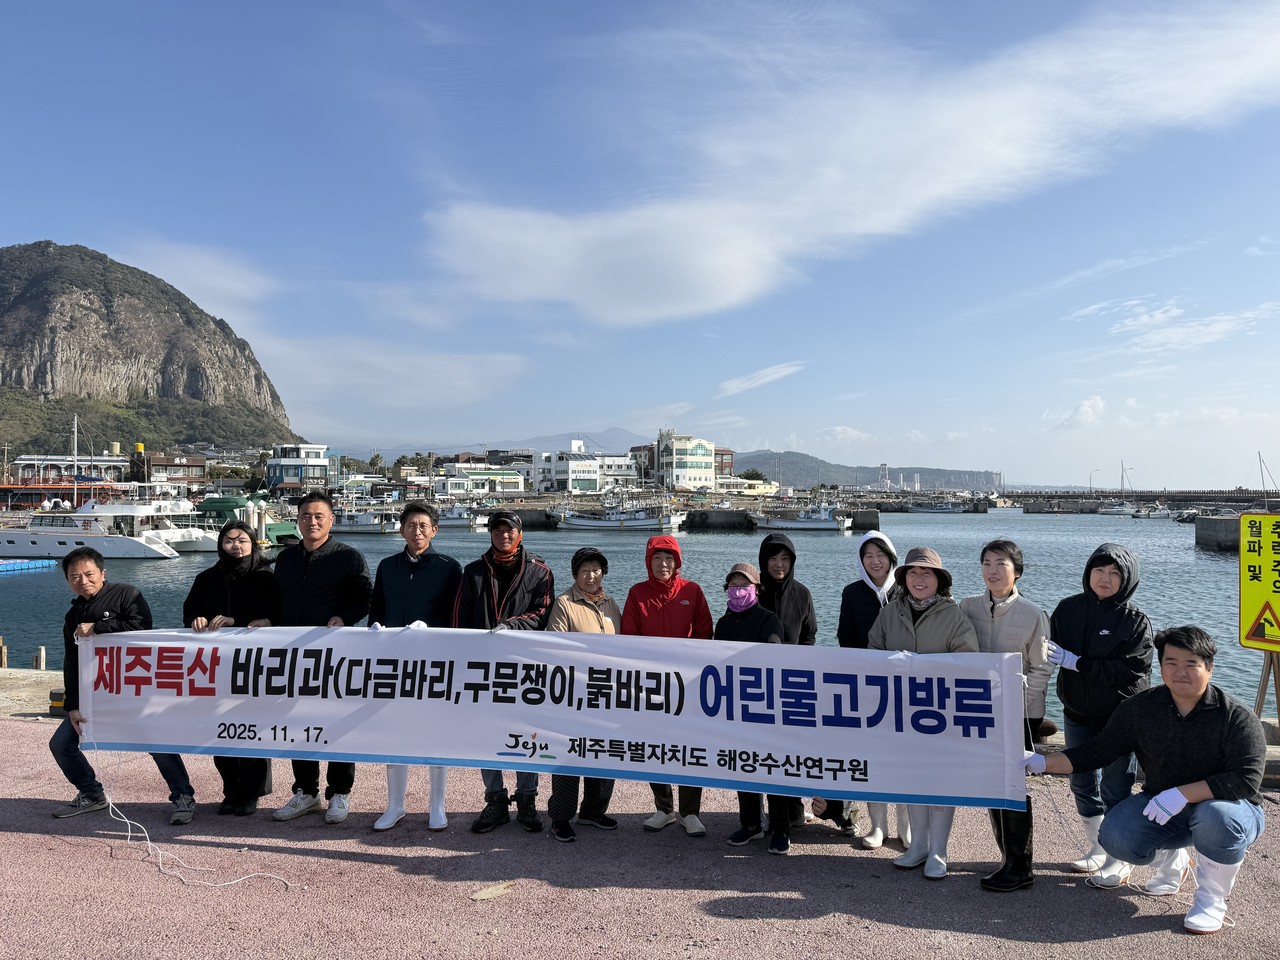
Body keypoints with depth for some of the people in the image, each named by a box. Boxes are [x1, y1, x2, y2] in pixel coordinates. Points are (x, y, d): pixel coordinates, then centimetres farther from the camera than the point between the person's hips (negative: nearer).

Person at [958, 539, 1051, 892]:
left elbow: (1042, 670, -5)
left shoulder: (1033, 615, -8)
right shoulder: (968, 607, 1)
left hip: (1020, 713, -4)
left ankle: (1019, 867, 9)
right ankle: (1011, 857, 24)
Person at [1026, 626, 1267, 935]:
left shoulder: (1237, 717, -17)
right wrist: (1043, 763, -14)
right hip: (1161, 805, 4)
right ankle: (1172, 861, 15)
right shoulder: (1140, 707, -7)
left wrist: (1182, 793, -34)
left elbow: (1247, 779, -25)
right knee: (1115, 836, -22)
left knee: (1218, 816, -38)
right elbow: (1099, 750, -3)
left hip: (1226, 806, -3)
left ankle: (1212, 900, -10)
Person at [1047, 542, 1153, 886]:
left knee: (1115, 789, 2)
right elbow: (1051, 645, 6)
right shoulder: (1069, 608, 1)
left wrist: (1076, 662, -21)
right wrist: (1053, 654, -18)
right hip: (1078, 715, 5)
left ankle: (1120, 858, 19)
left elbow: (1131, 668, -20)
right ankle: (1097, 849, 32)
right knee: (1082, 783, 14)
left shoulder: (1135, 620, -11)